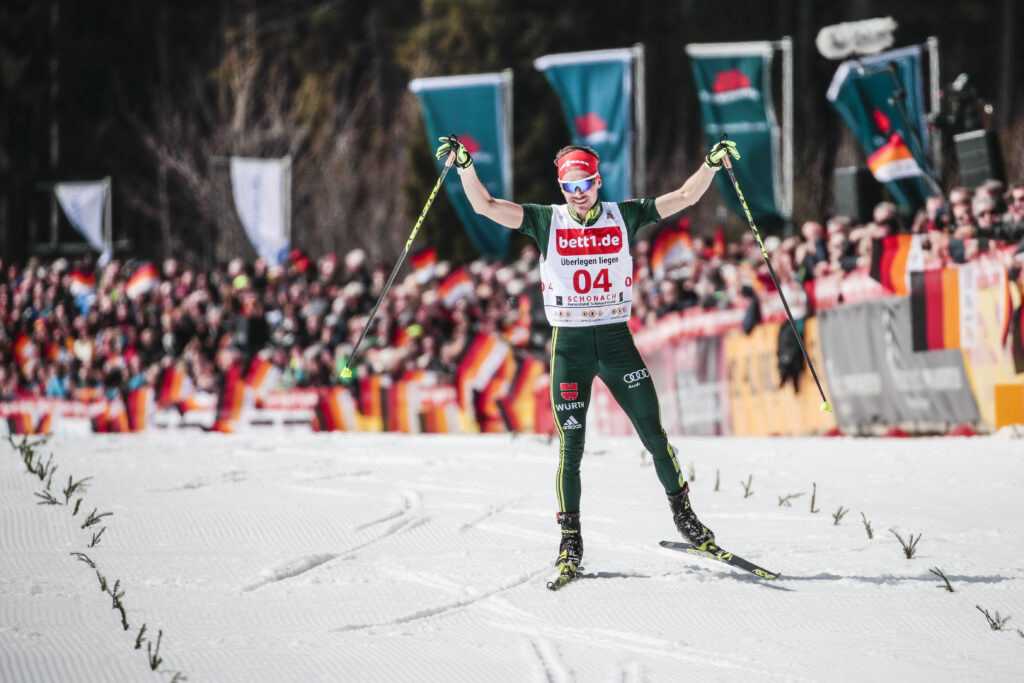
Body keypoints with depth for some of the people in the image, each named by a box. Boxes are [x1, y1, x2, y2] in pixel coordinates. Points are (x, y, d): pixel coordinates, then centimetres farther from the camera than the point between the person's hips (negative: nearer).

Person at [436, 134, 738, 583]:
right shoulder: (546, 222, 0)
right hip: (569, 344, -1)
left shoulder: (623, 217, 2)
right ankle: (570, 542, 7)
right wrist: (464, 166, -21)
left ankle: (683, 513, 20)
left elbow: (685, 196, 4)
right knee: (571, 447, -2)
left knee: (654, 435, 1)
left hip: (617, 340, 1)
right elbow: (485, 206, -8)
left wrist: (712, 164, -10)